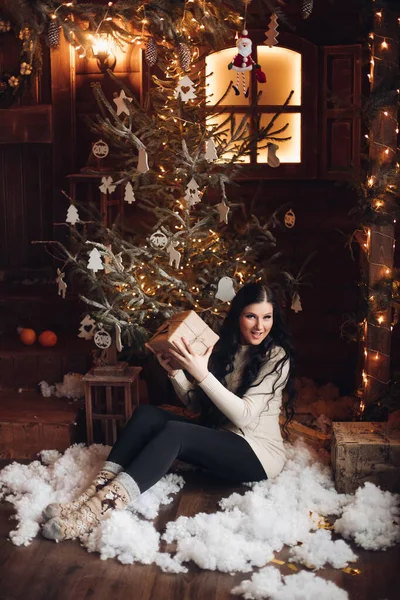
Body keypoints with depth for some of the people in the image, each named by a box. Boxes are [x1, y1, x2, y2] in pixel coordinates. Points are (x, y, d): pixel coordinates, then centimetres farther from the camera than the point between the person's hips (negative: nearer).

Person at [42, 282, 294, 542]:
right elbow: (197, 404, 9)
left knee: (174, 433, -32)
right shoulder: (224, 347, 7)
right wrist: (175, 372, -9)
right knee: (146, 415, -16)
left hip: (258, 452, -6)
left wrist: (202, 374, -29)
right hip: (218, 439, 7)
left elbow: (244, 416, -21)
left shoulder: (276, 357, -12)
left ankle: (95, 512, -43)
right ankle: (95, 494, -28)